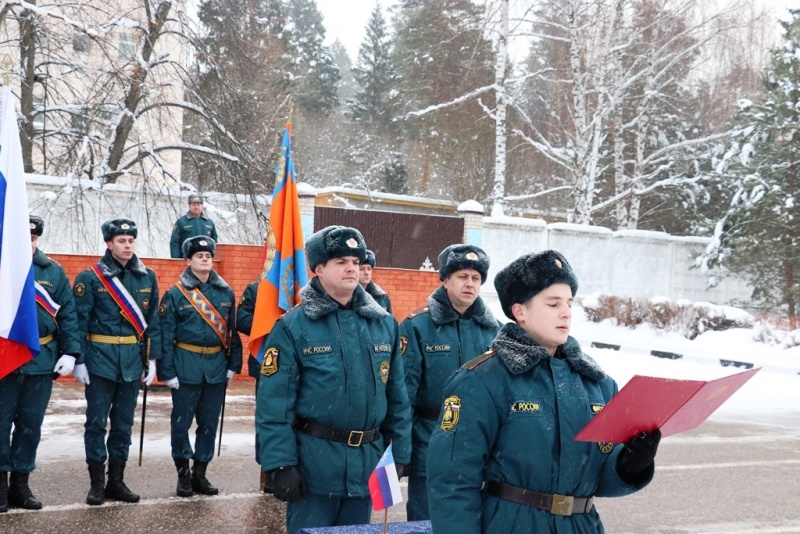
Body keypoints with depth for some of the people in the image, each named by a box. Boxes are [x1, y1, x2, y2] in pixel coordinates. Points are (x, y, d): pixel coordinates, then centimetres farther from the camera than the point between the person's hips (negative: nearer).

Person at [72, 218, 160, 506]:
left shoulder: (147, 277, 5)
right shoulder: (90, 277, -6)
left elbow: (153, 320, 9)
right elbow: (79, 321, -6)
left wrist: (152, 359, 5)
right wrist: (78, 360, -10)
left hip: (133, 360, 4)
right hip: (101, 359, -3)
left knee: (124, 423, 10)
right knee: (97, 422, 2)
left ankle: (117, 481, 19)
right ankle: (97, 482, 11)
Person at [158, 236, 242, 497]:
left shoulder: (226, 292, 5)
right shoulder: (175, 294, -5)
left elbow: (232, 331, 10)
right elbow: (166, 335, -6)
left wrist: (233, 365, 7)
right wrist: (167, 372, -9)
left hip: (216, 365, 3)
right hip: (186, 365, -3)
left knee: (209, 423, 9)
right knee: (181, 422, 5)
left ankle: (200, 473, 21)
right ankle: (183, 474, 18)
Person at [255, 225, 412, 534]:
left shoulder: (384, 324, 6)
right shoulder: (294, 326, -8)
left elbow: (398, 396, 9)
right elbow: (274, 402, -11)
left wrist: (399, 453, 7)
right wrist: (281, 463, -16)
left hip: (367, 463, 4)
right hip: (313, 462, -4)